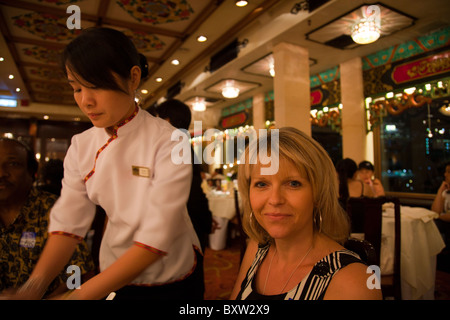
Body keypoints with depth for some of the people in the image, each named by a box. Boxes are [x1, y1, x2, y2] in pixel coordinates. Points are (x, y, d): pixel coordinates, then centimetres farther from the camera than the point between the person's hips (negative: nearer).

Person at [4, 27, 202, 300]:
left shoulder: (168, 144, -25)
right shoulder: (81, 147, -7)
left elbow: (156, 239, -28)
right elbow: (69, 222, -11)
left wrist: (80, 294, -30)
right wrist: (33, 287, -25)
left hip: (171, 282, -3)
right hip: (114, 276, 4)